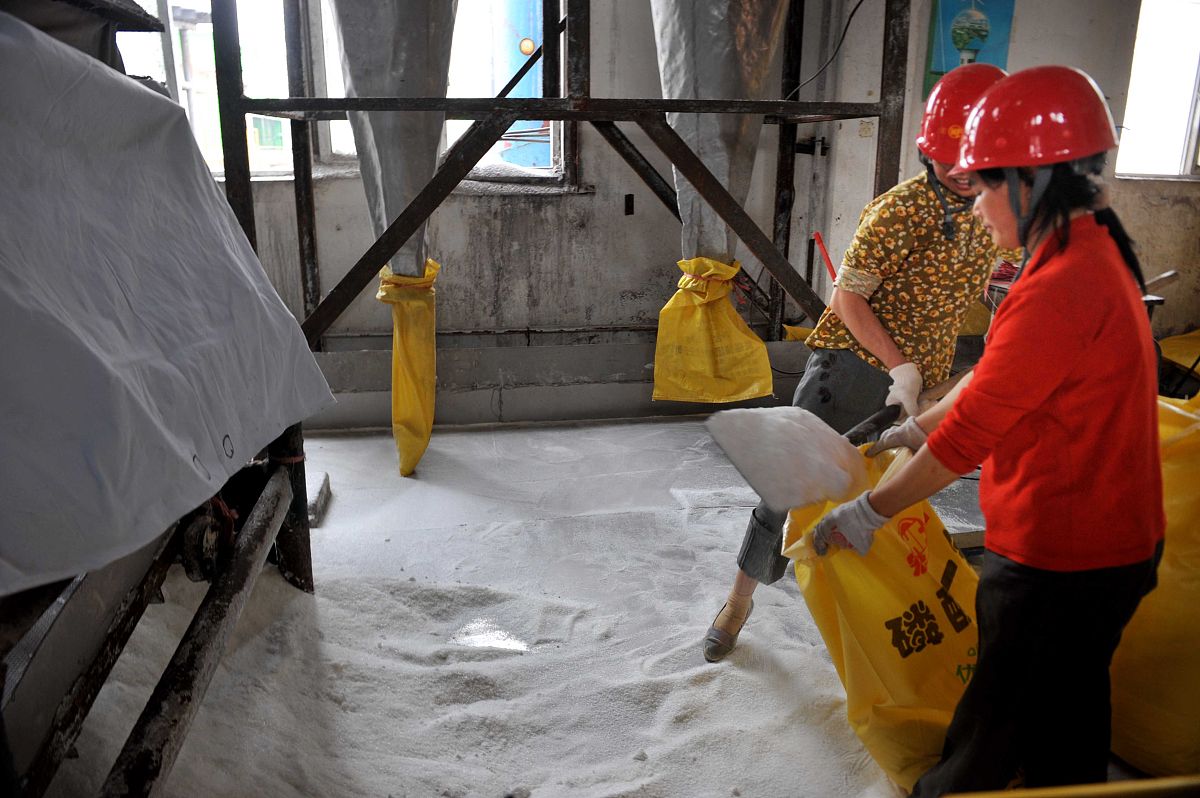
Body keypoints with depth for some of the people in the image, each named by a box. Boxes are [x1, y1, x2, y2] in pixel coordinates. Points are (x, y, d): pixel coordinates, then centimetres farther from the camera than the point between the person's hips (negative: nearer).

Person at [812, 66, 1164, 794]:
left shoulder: (1059, 291, -27)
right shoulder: (1096, 252, 5)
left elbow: (967, 435, -25)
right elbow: (1000, 380, 14)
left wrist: (866, 514, -16)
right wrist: (918, 427, 20)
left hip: (1058, 563, -9)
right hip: (1112, 543, 9)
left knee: (990, 738, 9)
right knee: (1067, 715, 26)